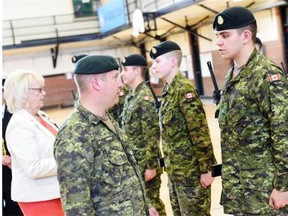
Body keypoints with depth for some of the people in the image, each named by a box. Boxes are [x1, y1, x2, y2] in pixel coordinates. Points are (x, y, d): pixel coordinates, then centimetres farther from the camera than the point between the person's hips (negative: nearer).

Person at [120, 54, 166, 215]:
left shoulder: (145, 97, -17)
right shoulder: (130, 96, 11)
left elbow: (152, 135, -21)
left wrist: (150, 165, -21)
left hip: (145, 163, -9)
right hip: (134, 163, 9)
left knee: (151, 202, 1)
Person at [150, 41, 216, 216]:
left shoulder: (184, 89, -17)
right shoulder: (169, 90, 9)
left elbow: (200, 132, -20)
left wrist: (206, 169, -20)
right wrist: (170, 165, 16)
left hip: (192, 170, -9)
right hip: (175, 170, 9)